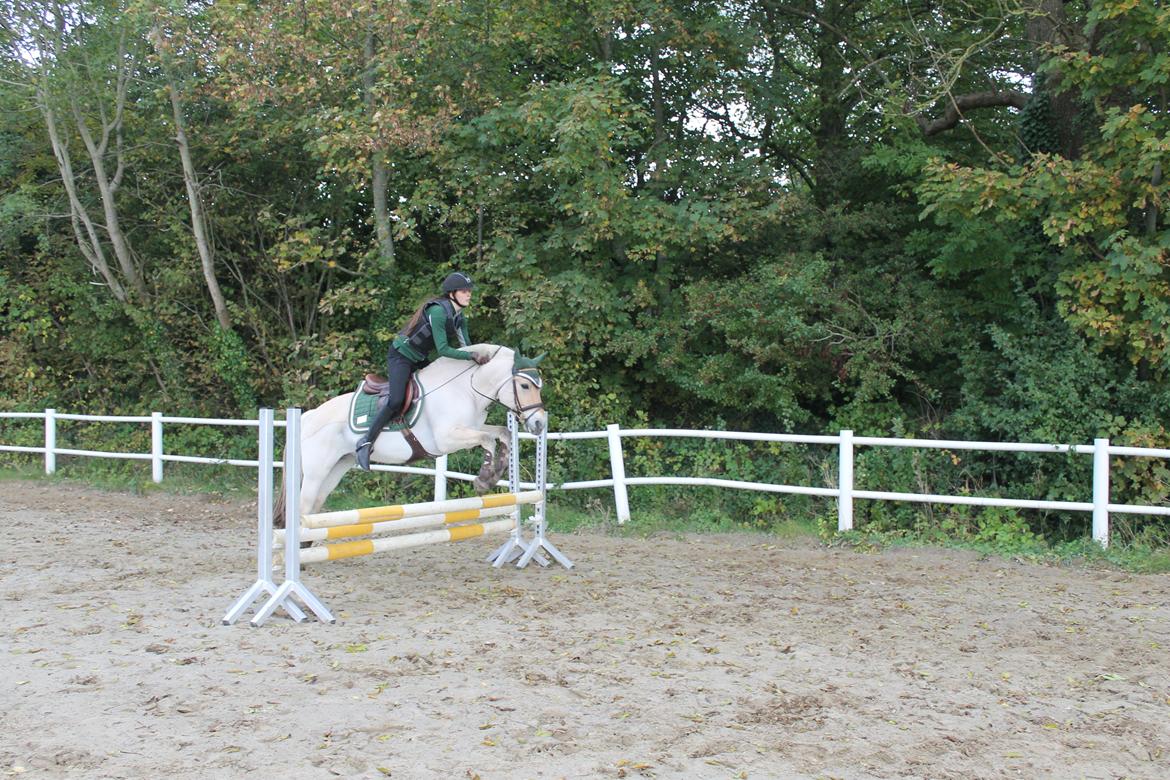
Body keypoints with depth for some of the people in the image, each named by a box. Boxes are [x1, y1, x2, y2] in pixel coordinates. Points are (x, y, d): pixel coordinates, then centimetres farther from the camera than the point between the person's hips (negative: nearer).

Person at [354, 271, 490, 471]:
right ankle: (366, 442, -15)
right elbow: (443, 349, -28)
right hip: (401, 356, -9)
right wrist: (472, 356, -32)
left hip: (422, 360, 9)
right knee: (397, 401, -25)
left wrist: (480, 356, -19)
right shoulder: (438, 311, -25)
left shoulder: (460, 318, 2)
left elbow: (466, 346, -1)